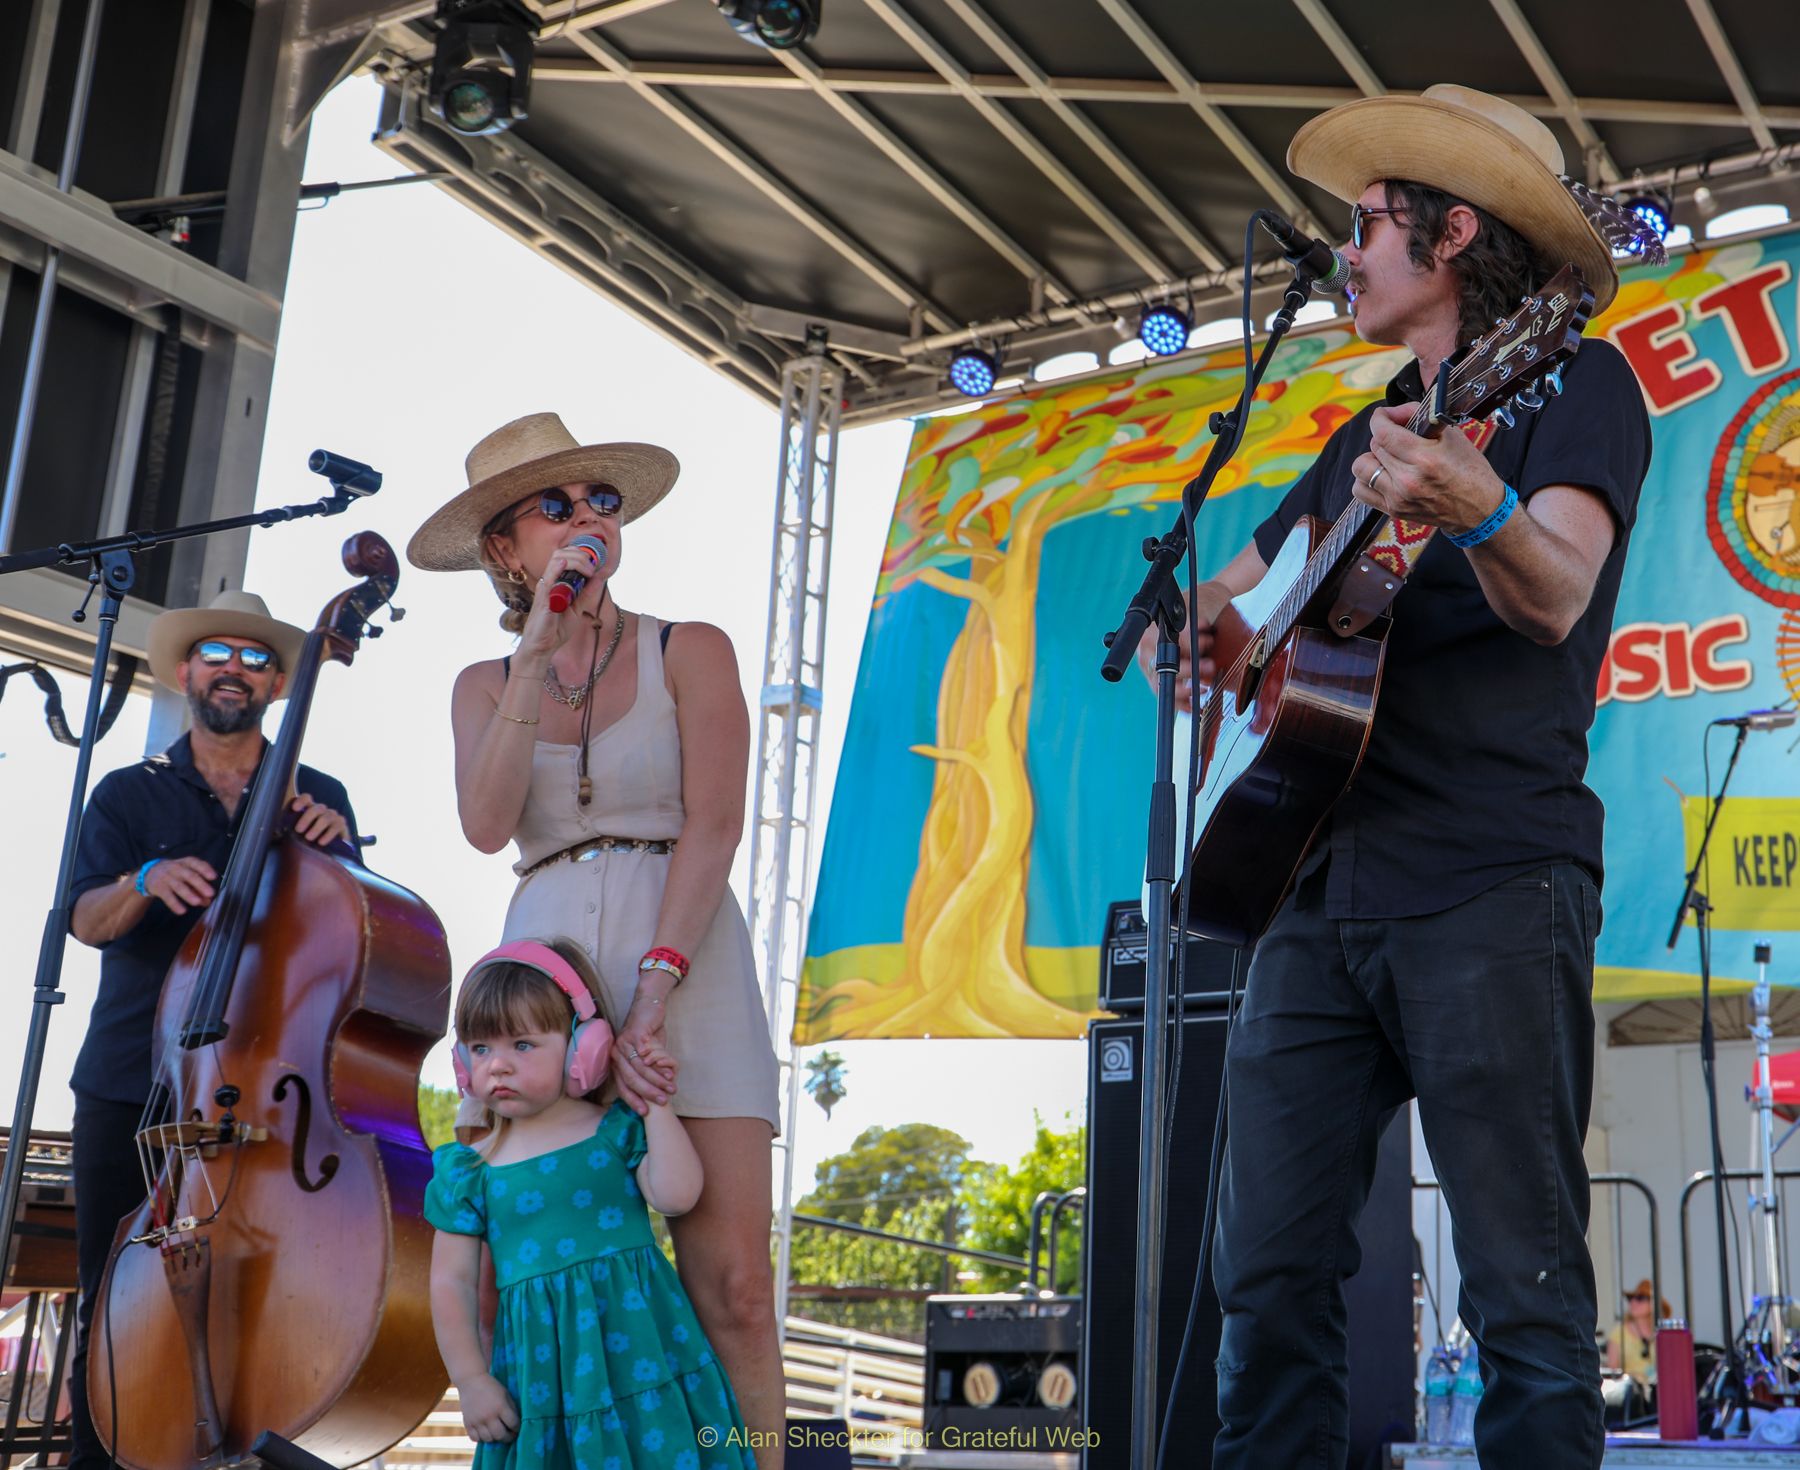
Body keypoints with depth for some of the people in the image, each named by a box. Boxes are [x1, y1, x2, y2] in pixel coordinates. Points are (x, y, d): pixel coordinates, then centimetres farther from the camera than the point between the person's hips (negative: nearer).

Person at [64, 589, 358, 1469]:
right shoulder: (129, 794, 12)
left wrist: (337, 852, -9)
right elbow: (86, 920, -1)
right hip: (130, 1088, 0)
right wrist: (146, 880, -22)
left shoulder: (318, 799, 13)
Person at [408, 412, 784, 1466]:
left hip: (688, 964, -2)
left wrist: (654, 990, -16)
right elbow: (487, 824, -3)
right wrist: (537, 654, -7)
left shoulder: (690, 652, 8)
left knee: (729, 1282, -10)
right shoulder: (486, 685, 16)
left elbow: (714, 825, -4)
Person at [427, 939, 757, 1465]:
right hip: (542, 1367, 1)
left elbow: (676, 1195, -13)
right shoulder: (471, 1170, 5)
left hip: (635, 1337, -1)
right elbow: (452, 1282, 6)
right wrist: (471, 1382, -2)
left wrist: (655, 1105, -7)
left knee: (655, 1447, -7)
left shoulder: (618, 1129, 3)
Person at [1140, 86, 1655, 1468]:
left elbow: (1557, 602, -14)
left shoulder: (1573, 382, 4)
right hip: (1322, 896, 7)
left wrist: (1476, 510, -36)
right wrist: (1193, 629, 6)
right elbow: (1222, 601, 30)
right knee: (1272, 1281, 2)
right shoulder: (1368, 438, 26)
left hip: (1492, 887, -6)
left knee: (1526, 1291, -6)